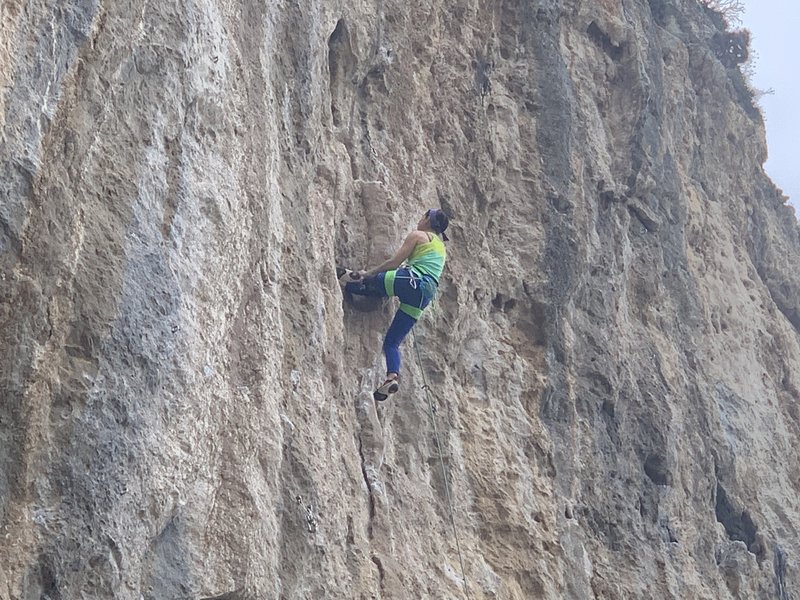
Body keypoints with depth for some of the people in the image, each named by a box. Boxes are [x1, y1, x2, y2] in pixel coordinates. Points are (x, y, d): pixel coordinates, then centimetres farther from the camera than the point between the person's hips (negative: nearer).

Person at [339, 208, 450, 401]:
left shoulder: (417, 235, 10)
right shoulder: (441, 247, 32)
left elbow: (395, 262, 4)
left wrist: (369, 273, 13)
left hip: (410, 280, -7)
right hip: (426, 294, 7)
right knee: (392, 341, 4)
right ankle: (393, 376, -13)